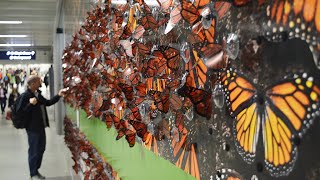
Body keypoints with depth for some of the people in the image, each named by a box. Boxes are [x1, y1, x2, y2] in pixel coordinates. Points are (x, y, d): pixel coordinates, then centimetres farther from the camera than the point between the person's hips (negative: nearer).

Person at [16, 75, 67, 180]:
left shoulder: (38, 94, 8)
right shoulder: (25, 96, -16)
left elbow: (48, 103, 20)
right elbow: (19, 111, -18)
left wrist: (59, 95, 14)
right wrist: (30, 104, -29)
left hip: (41, 126, 9)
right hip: (32, 128, -8)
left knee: (41, 149, 16)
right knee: (34, 150, 2)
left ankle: (36, 170, 30)